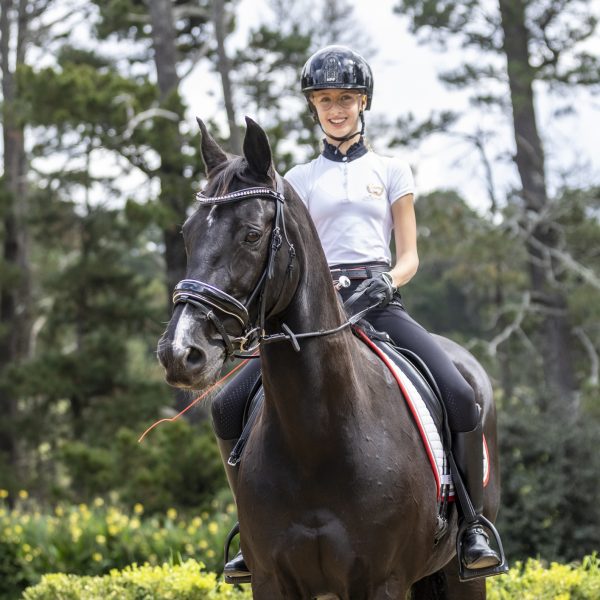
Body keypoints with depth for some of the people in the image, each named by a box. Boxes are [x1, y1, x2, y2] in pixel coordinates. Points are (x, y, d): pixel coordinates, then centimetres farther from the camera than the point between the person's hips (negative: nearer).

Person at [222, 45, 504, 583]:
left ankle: (471, 524, -9)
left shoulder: (391, 171, 14)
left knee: (459, 394, -23)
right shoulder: (300, 180, 15)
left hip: (381, 301, 0)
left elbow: (410, 257, 10)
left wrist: (385, 282, -12)